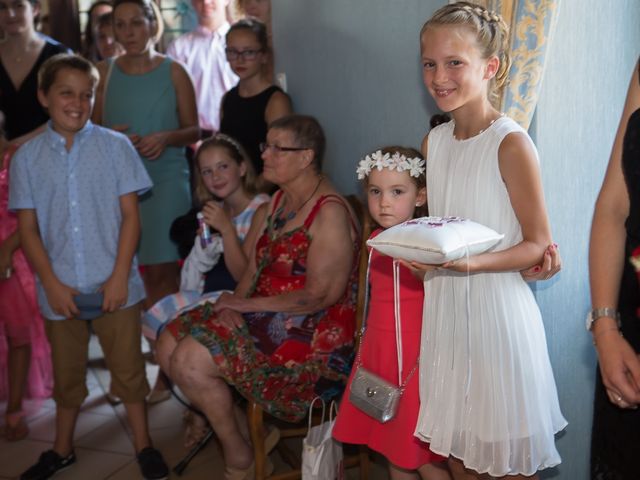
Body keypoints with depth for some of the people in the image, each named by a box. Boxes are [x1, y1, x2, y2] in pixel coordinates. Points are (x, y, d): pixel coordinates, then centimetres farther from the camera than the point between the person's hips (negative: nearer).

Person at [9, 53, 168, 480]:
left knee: (128, 368, 9)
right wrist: (52, 284, -7)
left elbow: (130, 215, -4)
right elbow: (28, 227, 1)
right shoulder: (27, 157, 1)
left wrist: (120, 276, -10)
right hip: (60, 288, 2)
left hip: (114, 284, -2)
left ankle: (144, 444, 27)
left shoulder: (115, 146, -4)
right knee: (66, 372, 18)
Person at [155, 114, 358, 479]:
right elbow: (256, 269, 11)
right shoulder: (279, 201, 13)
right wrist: (233, 304, -9)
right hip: (266, 314, 9)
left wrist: (247, 304, -16)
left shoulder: (330, 213, -16)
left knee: (191, 360, -20)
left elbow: (321, 295, -21)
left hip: (314, 333, -9)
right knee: (170, 344, -3)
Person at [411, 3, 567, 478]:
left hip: (497, 307, -6)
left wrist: (469, 263, -27)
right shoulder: (433, 141, 6)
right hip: (443, 308, 6)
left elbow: (539, 245, -13)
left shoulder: (512, 143, -15)